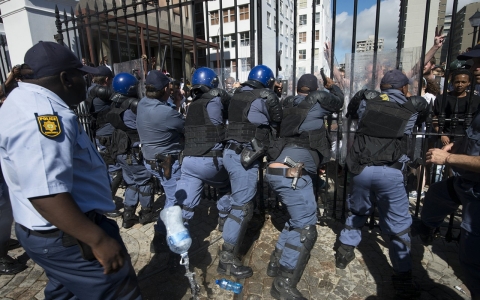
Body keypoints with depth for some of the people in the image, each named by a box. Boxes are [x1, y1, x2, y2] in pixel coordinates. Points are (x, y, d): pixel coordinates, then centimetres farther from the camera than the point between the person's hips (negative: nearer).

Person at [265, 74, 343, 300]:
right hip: (291, 173, -8)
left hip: (279, 171, 9)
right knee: (306, 228, -3)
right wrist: (332, 86, 42)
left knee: (298, 219, 22)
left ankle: (276, 263, 29)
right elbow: (338, 102, 23)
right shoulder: (316, 99, 4)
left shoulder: (289, 104, 20)